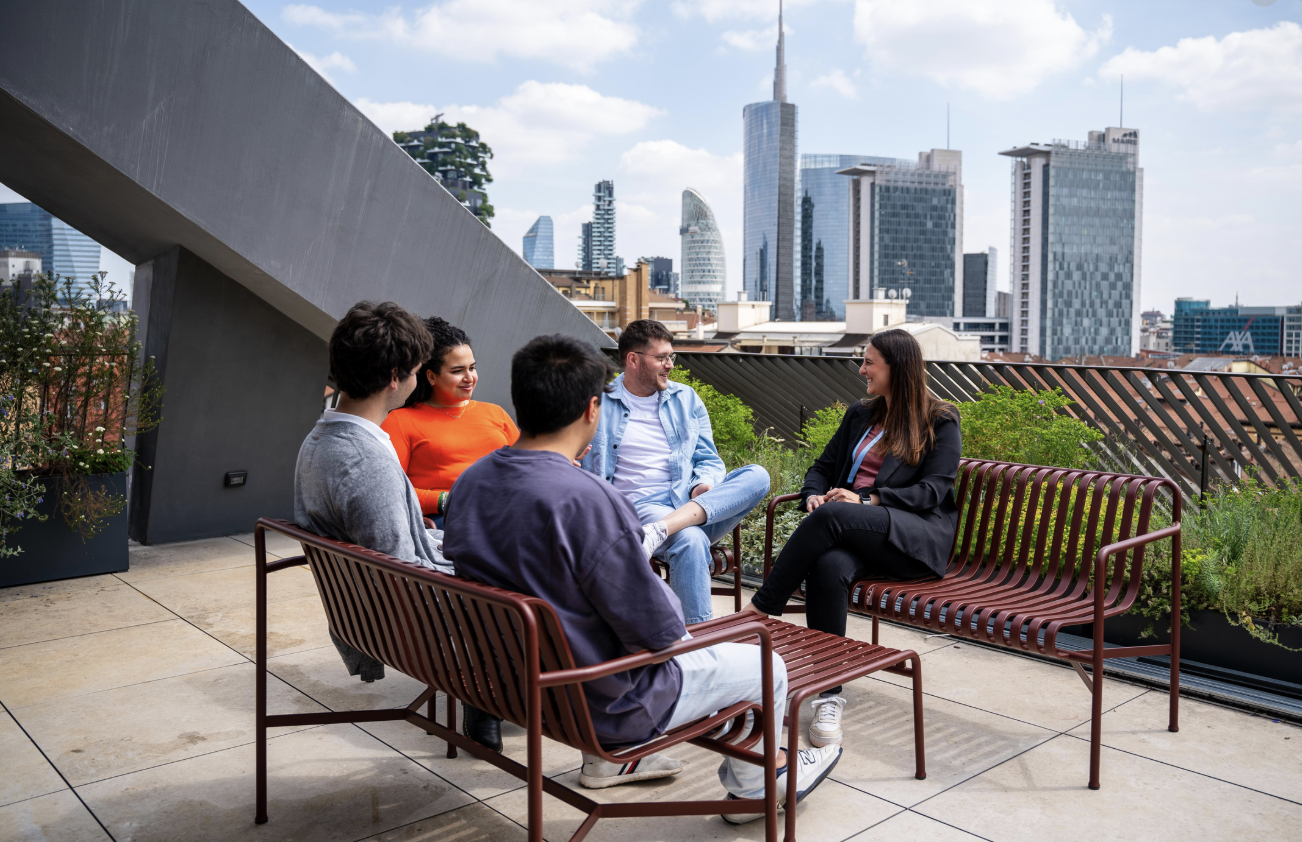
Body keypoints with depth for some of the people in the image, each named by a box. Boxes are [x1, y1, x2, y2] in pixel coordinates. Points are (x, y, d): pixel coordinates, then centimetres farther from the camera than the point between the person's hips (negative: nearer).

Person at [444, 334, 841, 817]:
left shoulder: (470, 482, -6)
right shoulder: (587, 500, -32)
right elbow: (659, 632, -24)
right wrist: (675, 619, -2)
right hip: (601, 705, -8)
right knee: (767, 667, 12)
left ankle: (607, 760, 44)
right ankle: (750, 787, 40)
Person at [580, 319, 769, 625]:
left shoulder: (686, 399, 18)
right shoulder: (599, 404, 7)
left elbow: (709, 460, 18)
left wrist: (703, 485, -6)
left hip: (693, 503, 5)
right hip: (641, 506, -4)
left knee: (757, 476, -24)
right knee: (691, 540, -38)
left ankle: (659, 531, -37)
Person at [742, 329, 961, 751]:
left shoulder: (941, 421, 8)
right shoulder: (860, 415, 25)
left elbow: (933, 490, -3)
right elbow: (824, 466, 25)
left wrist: (867, 500, -16)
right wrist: (814, 495, 0)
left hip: (918, 537, -4)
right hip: (854, 534, 4)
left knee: (832, 518, -35)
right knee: (829, 565, -34)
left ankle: (759, 609, -26)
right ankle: (829, 698, -30)